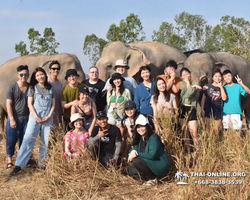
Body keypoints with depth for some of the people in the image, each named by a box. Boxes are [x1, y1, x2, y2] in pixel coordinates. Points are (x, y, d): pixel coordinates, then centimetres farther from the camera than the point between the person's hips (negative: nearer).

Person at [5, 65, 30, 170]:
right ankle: (9, 160, 16)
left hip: (26, 119, 3)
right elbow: (8, 104, -6)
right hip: (14, 119, -2)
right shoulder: (12, 87, -4)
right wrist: (12, 119, -12)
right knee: (11, 140, 3)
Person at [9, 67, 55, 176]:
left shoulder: (50, 88, 11)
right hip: (35, 116, -2)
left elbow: (53, 104, 9)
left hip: (48, 117, 2)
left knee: (45, 141, 3)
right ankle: (18, 165, -10)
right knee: (28, 140, -9)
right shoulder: (33, 88, 5)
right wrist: (36, 117, -11)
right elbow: (29, 104, 0)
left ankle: (42, 163, 12)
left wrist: (49, 116, -6)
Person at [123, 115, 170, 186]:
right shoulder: (140, 138, 9)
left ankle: (153, 179, -11)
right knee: (129, 170, 1)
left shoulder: (153, 137, -16)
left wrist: (137, 154, -20)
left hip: (161, 166, -8)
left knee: (136, 161, -27)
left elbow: (152, 155, -25)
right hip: (150, 165, 9)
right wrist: (133, 151, -13)